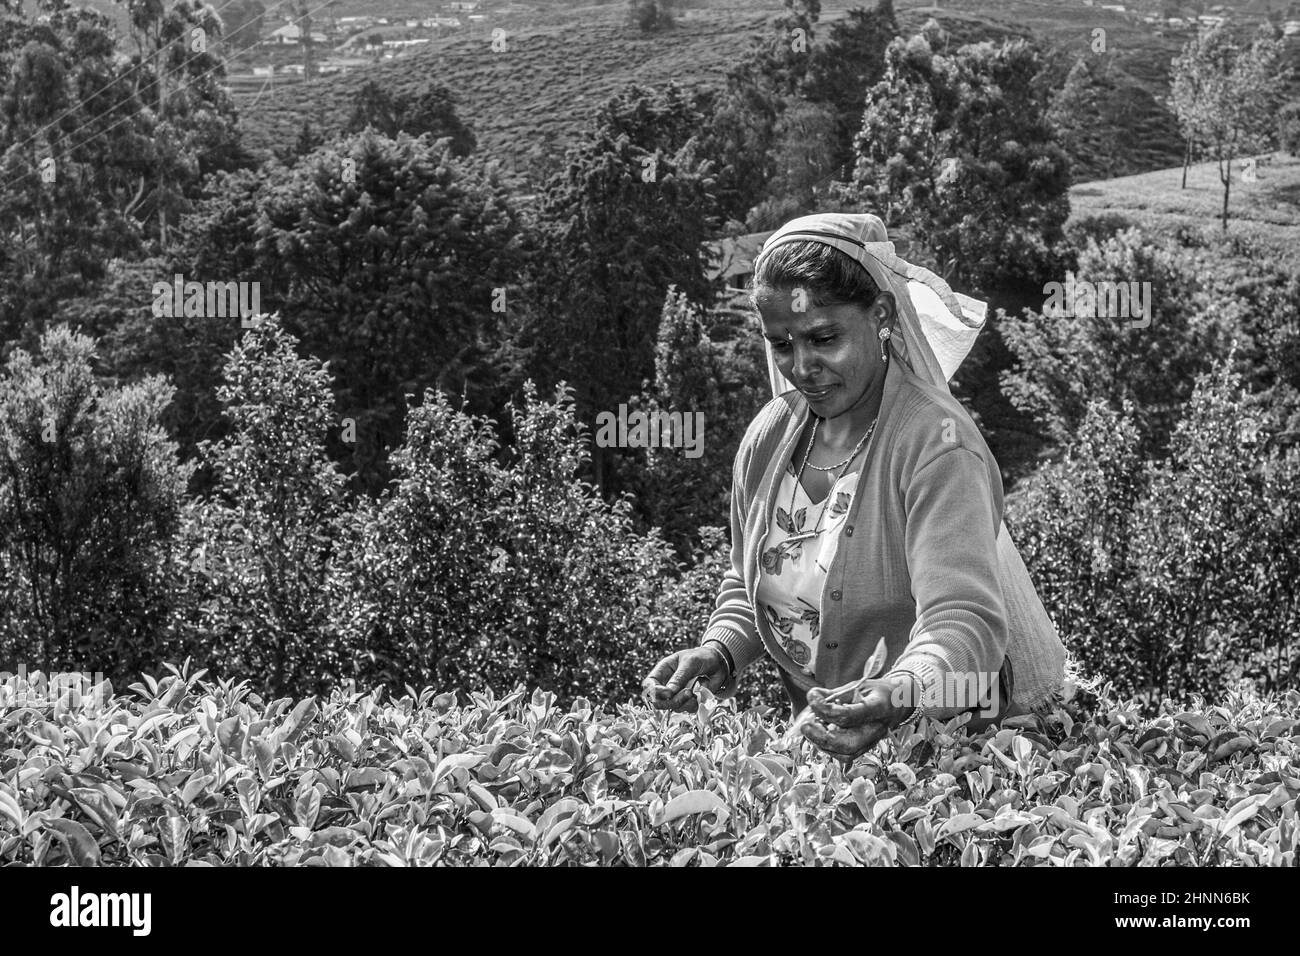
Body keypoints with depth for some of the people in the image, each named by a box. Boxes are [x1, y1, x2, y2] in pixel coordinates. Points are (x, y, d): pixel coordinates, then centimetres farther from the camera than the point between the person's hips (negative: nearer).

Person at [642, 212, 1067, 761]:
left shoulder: (937, 446, -17)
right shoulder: (769, 435, 4)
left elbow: (963, 621, -27)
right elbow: (748, 589, 17)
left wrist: (898, 695, -47)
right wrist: (717, 654, -4)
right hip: (824, 737, 6)